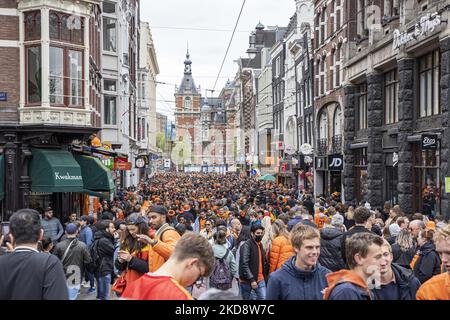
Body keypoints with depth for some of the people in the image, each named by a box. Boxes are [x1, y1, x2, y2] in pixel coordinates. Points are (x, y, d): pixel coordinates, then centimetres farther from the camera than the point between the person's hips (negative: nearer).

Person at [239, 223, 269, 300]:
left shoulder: (260, 245, 12)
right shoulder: (246, 245, -14)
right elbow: (244, 264, -20)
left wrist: (264, 275, 8)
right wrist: (251, 279, -23)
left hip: (260, 279, 6)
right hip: (247, 280, -6)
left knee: (263, 298, -5)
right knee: (246, 298, 6)